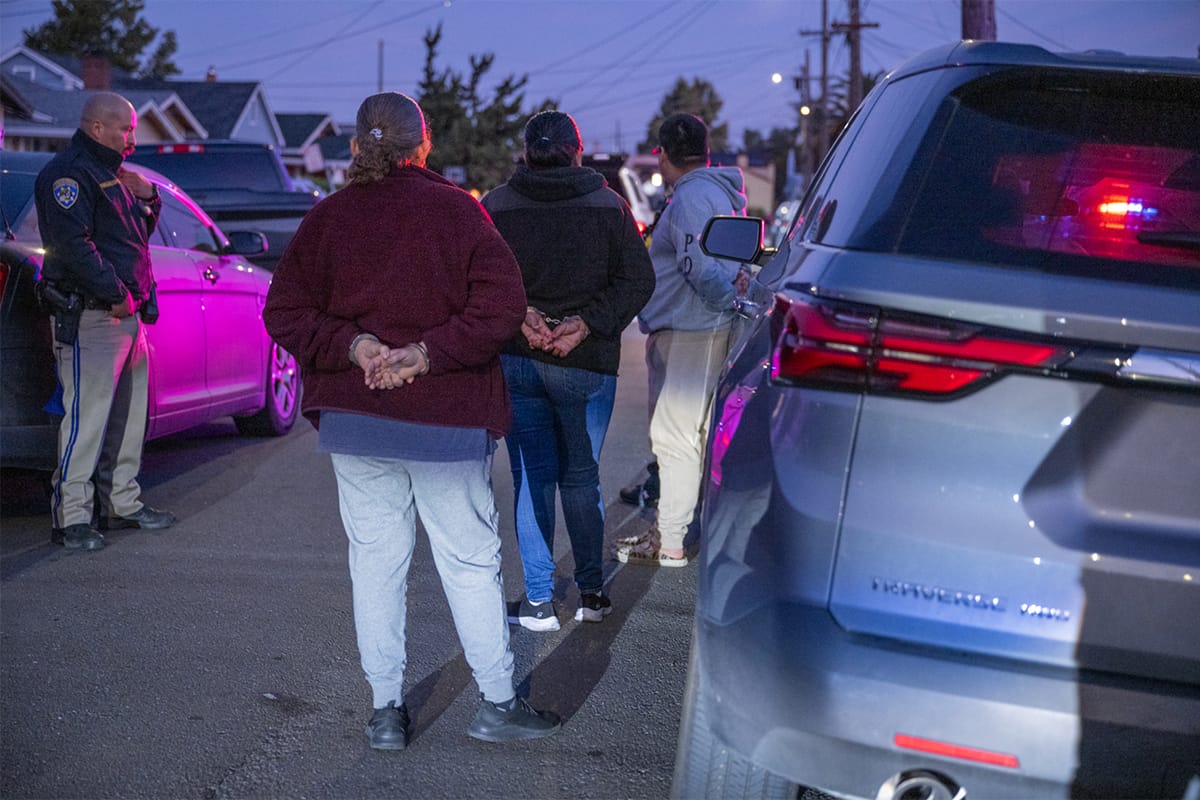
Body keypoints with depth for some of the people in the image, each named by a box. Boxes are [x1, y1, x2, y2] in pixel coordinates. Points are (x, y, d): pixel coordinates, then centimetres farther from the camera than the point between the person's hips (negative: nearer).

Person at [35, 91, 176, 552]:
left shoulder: (112, 174, 21)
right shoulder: (69, 174, -10)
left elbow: (138, 234, 26)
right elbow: (73, 244, -21)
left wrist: (147, 199, 7)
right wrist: (115, 294, -20)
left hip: (127, 314, 10)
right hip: (89, 318, -10)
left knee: (128, 414, 15)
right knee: (87, 416, -11)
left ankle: (122, 503, 25)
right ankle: (72, 517, -8)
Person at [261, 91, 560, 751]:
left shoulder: (327, 217, 2)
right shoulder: (457, 210, -6)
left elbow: (284, 311, -2)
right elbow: (500, 306, -14)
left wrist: (352, 344, -10)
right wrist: (430, 352, -15)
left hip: (353, 415, 2)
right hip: (445, 417, -2)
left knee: (375, 560, 10)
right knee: (469, 559, 8)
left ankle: (386, 709, 13)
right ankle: (497, 703, 14)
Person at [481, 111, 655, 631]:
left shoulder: (493, 208, -2)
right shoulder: (609, 206, 0)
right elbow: (638, 280, -6)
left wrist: (519, 317, -11)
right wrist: (584, 323, -11)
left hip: (516, 363, 0)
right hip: (587, 364, 0)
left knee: (531, 477, 7)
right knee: (580, 477, 13)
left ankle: (538, 601, 8)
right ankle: (591, 592, 15)